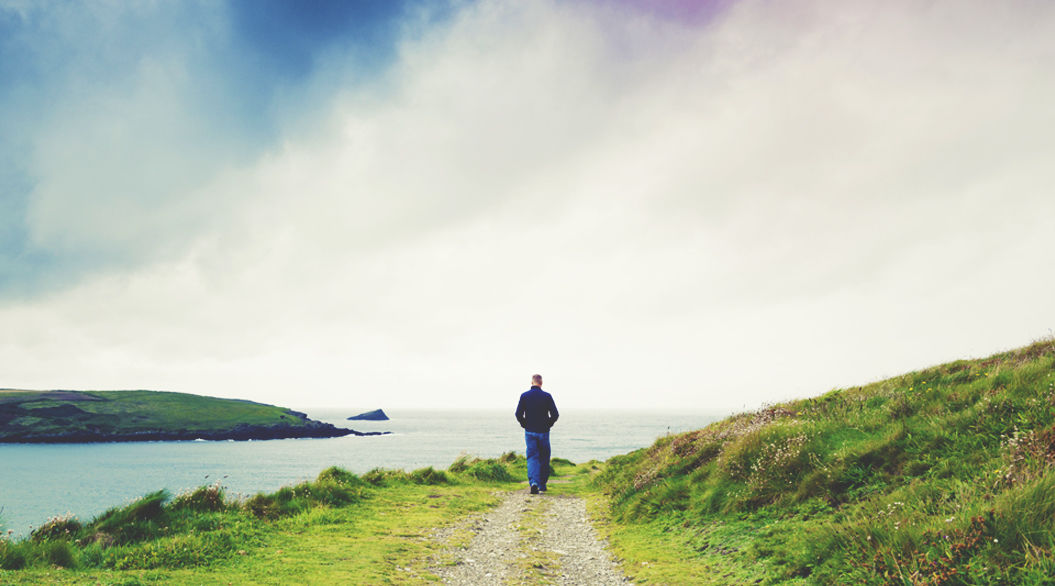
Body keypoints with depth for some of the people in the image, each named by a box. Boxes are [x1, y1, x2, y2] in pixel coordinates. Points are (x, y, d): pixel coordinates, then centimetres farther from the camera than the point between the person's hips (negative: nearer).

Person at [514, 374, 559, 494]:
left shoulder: (524, 396, -2)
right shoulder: (547, 396, -6)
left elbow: (518, 414, -5)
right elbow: (555, 415, -9)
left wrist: (525, 425, 9)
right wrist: (548, 425, 6)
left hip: (529, 432, 1)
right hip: (543, 432, -1)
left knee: (532, 457, 1)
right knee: (544, 458, 13)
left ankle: (533, 482, -20)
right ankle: (542, 485, 19)